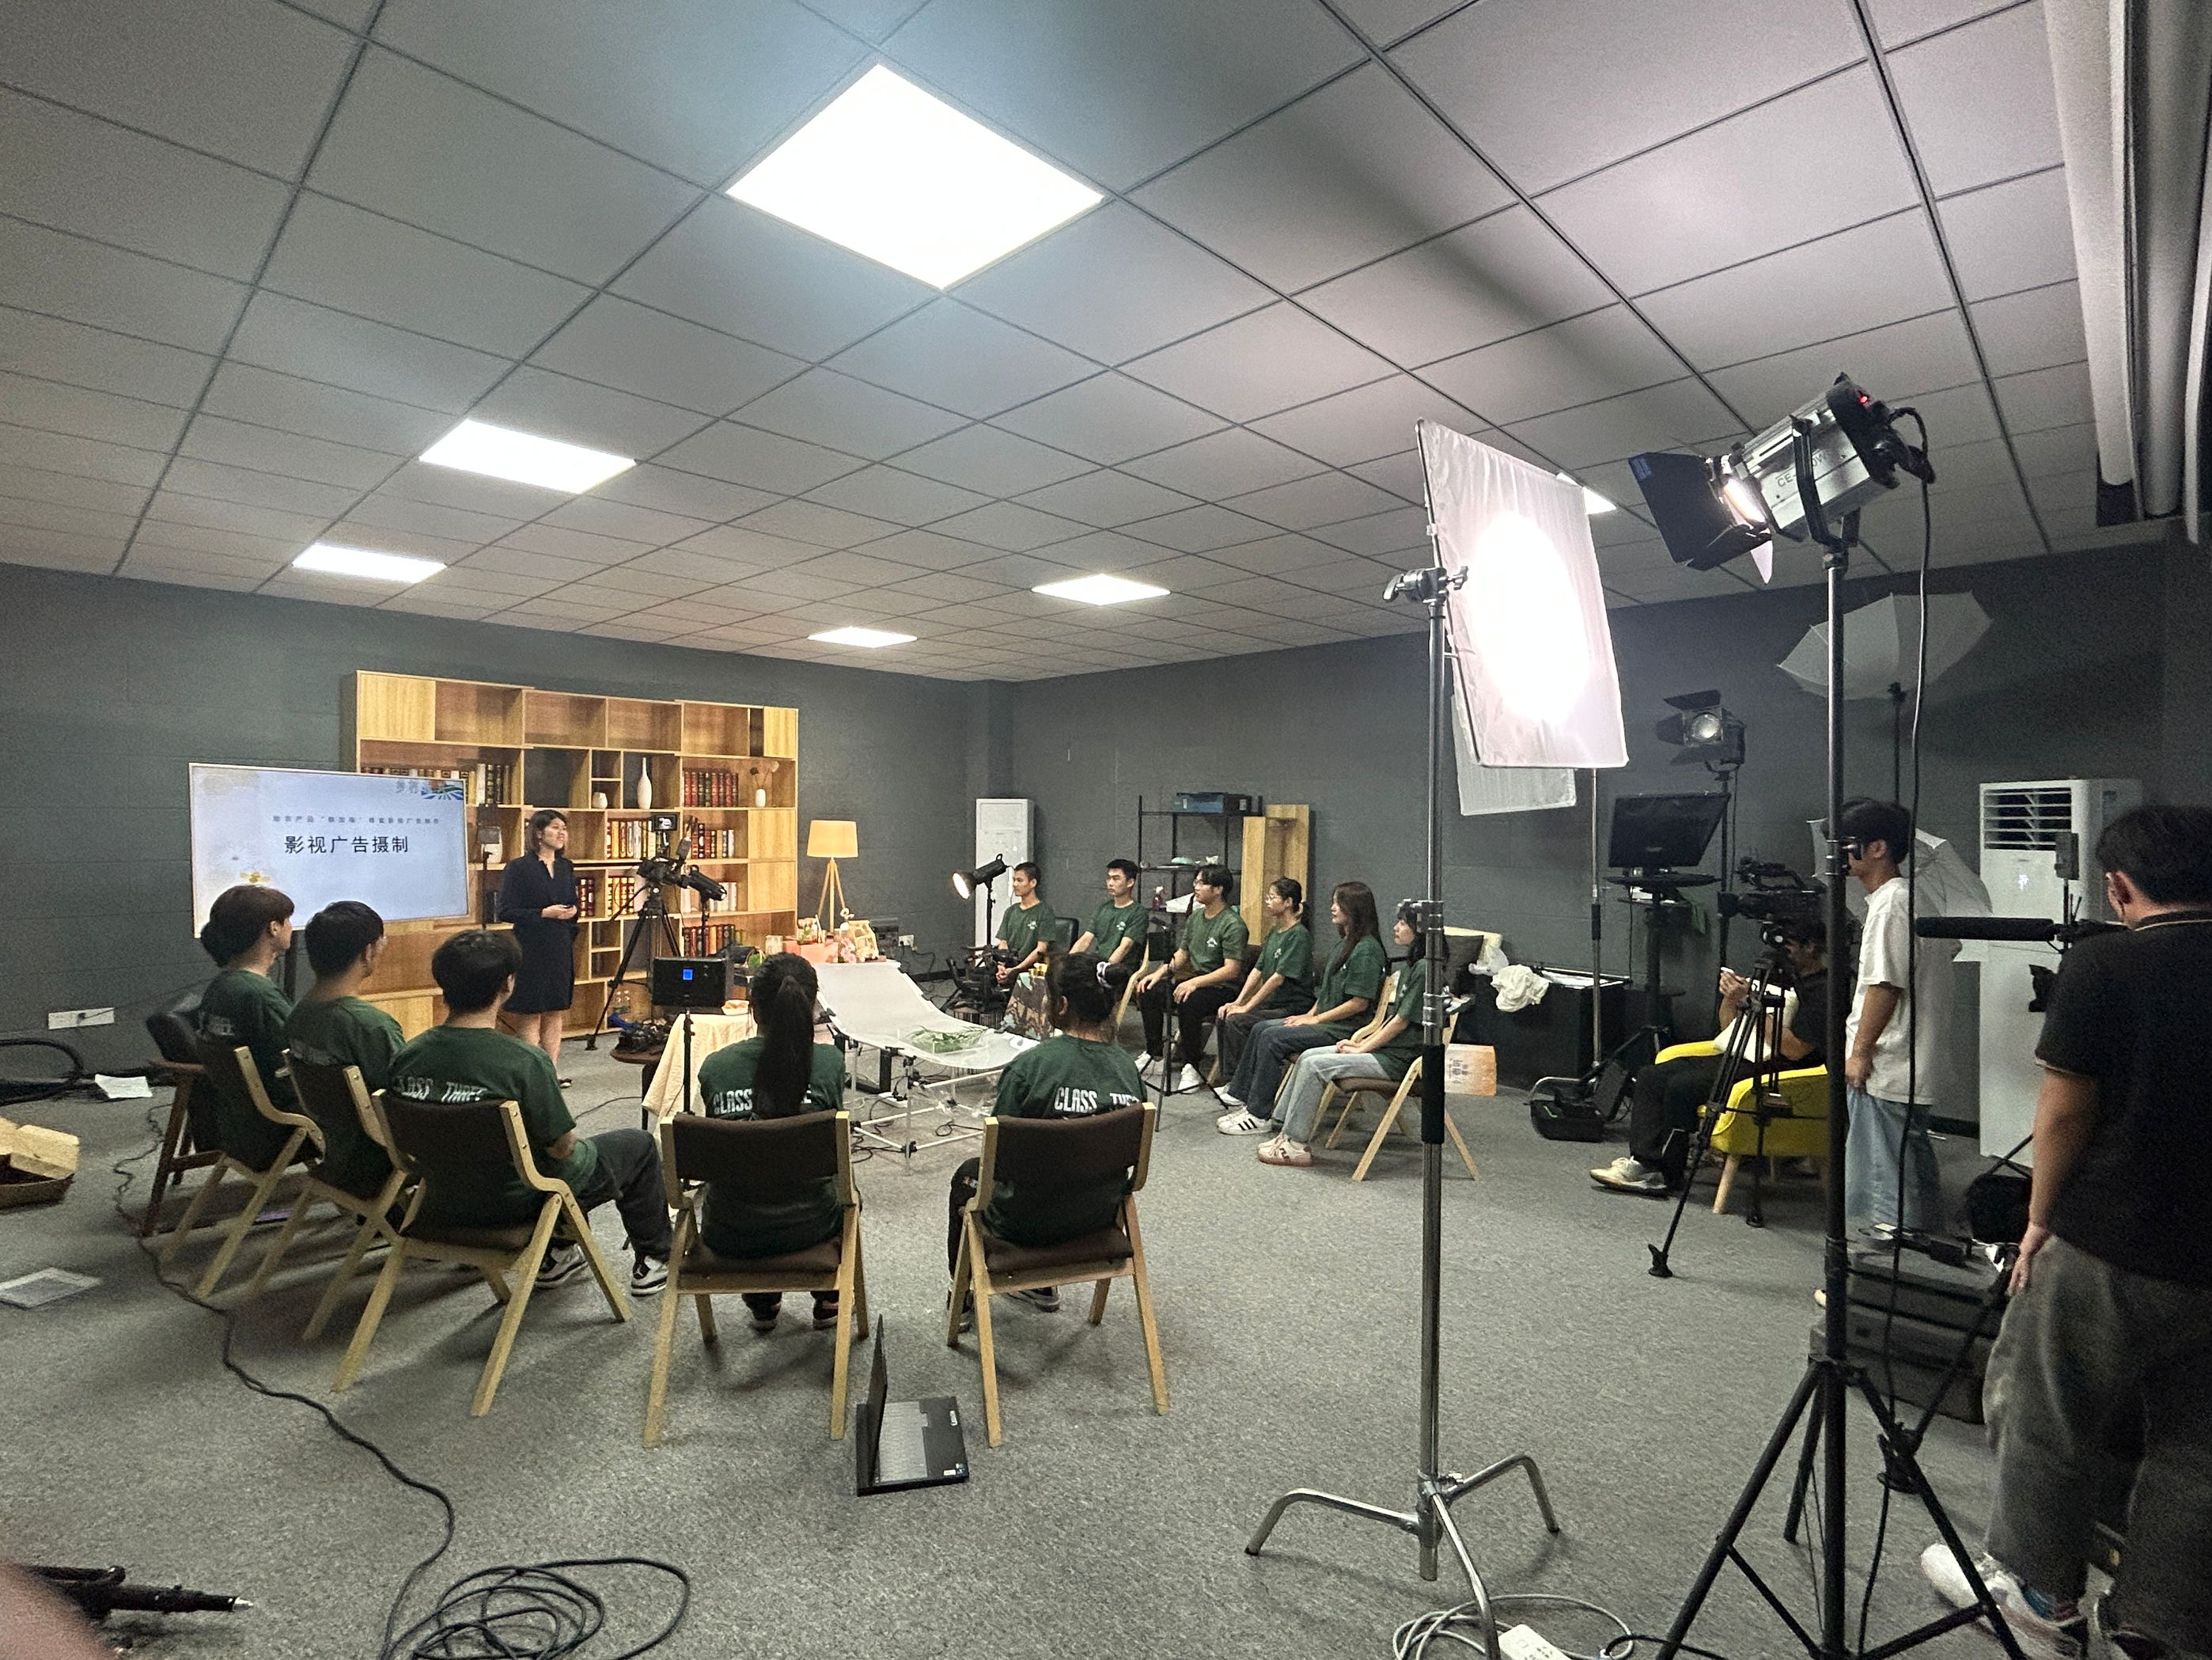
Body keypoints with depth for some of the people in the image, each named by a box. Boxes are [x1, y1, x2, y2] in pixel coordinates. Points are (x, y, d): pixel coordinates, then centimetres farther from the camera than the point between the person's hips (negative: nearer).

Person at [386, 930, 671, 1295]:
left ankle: (556, 1255, 38)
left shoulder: (407, 1056, -12)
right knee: (639, 1145, 15)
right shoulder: (524, 1061, -30)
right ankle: (655, 1260, 28)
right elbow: (562, 1147, -20)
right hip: (515, 1204, -6)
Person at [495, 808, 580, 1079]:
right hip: (531, 951, -6)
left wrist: (573, 912, 0)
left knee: (556, 1013, 9)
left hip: (561, 950, 6)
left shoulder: (566, 868, 11)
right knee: (530, 1014, -1)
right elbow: (504, 912, -10)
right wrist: (544, 913, -18)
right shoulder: (519, 868, -7)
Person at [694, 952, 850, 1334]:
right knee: (843, 1191, 34)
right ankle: (828, 1301, 40)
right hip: (805, 1227, -1)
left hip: (727, 1234, 2)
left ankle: (763, 1304, 44)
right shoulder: (828, 1062, -14)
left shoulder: (715, 1066, -10)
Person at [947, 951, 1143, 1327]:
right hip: (1101, 1214, 5)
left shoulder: (1029, 1065, -24)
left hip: (1030, 1221, -4)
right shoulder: (1128, 1067, -10)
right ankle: (1043, 1285, 46)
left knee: (967, 1175, 27)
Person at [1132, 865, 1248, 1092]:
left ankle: (1191, 1067, -20)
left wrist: (1195, 982, -31)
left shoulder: (1233, 925, -16)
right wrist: (1160, 972, -1)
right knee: (1149, 992, -6)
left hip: (1224, 987, -8)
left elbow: (1232, 970, -23)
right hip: (1196, 981, 9)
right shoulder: (1195, 917, 10)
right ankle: (1155, 1056, 5)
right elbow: (1182, 954, 17)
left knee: (1188, 1002, -35)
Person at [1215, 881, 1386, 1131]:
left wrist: (1315, 1019, -14)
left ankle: (1260, 1115, -15)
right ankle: (1239, 1095, 9)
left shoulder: (1367, 950, -16)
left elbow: (1359, 1002, -20)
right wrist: (1309, 1014, 7)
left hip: (1344, 1030, -10)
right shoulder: (1345, 943, 16)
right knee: (1261, 1029, 2)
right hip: (1325, 1020, 10)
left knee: (1273, 1037, -20)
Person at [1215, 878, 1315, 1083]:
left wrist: (1247, 1007, -17)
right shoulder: (1275, 932, 15)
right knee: (1222, 1017, -6)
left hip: (1293, 1008, -9)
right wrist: (1238, 1002, 0)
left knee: (1237, 1021, -23)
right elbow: (1257, 970, 12)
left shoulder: (1299, 935, -15)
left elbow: (1278, 978, -19)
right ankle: (1229, 1079, 0)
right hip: (1272, 1003, 9)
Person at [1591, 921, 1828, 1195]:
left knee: (1681, 1086, -27)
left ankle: (1663, 1175, -14)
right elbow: (1728, 1026, 24)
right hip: (1732, 1058, 10)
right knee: (1651, 1076, -7)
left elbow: (1795, 1050, -19)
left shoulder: (1823, 990, -8)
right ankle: (1642, 1160, -16)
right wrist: (1731, 996, 2)